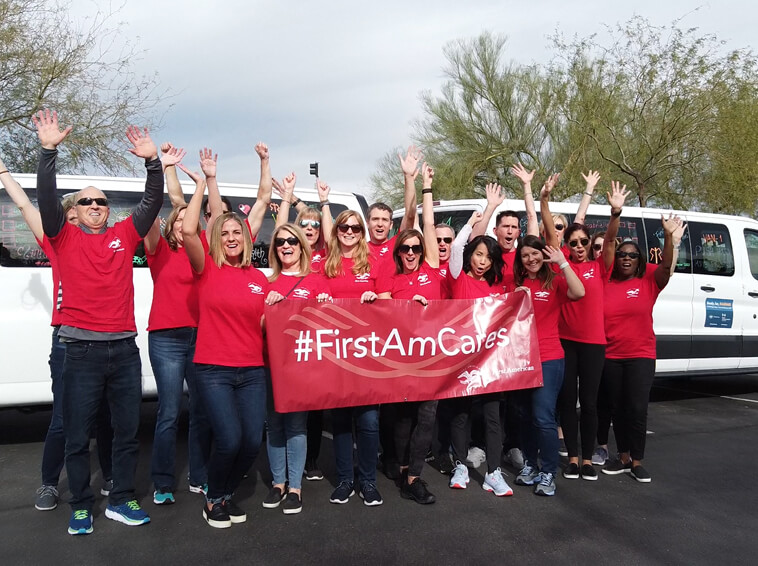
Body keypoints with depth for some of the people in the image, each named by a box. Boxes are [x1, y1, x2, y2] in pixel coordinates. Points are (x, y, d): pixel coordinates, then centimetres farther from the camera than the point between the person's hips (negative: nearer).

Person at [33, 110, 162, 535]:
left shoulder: (125, 235, 10)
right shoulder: (65, 237, 6)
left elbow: (153, 202, 4)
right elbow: (47, 197, -7)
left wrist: (153, 161, -8)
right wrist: (49, 151, -16)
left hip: (124, 348, 2)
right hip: (82, 350, -2)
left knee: (128, 431, 9)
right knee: (78, 435, 7)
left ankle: (121, 501, 24)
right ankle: (81, 507, 22)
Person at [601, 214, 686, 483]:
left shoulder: (649, 281, -2)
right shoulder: (605, 283, 3)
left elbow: (666, 266, -17)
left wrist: (670, 237, -35)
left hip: (641, 356, -2)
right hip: (610, 356, 2)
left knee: (637, 408, -4)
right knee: (617, 409, 11)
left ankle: (637, 462, 12)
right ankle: (623, 457, 26)